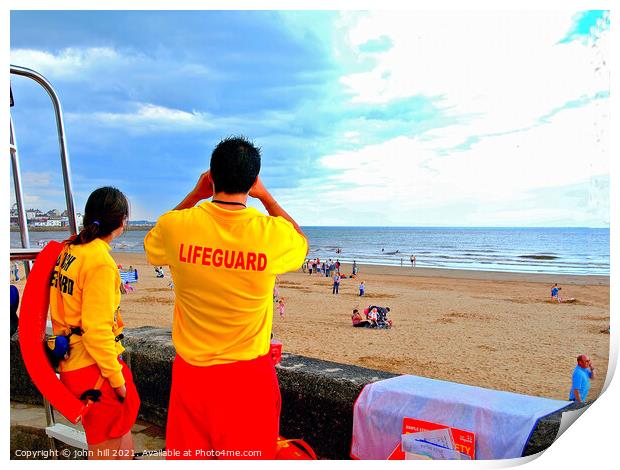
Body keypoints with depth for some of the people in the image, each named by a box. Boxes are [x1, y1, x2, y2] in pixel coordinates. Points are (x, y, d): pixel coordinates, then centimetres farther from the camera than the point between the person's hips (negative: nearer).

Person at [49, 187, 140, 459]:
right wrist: (116, 377, -14)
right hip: (94, 368, -9)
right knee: (105, 452, 6)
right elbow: (97, 329, -23)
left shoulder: (70, 249, 5)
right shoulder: (99, 260, -21)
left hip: (72, 362, 9)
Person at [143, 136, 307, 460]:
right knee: (248, 456, 14)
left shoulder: (176, 227, -11)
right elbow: (301, 242, 12)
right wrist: (265, 196, 13)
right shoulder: (273, 233, -14)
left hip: (191, 371, 1)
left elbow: (152, 244, 15)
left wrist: (195, 195, 12)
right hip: (249, 376, -1)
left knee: (187, 456, 17)